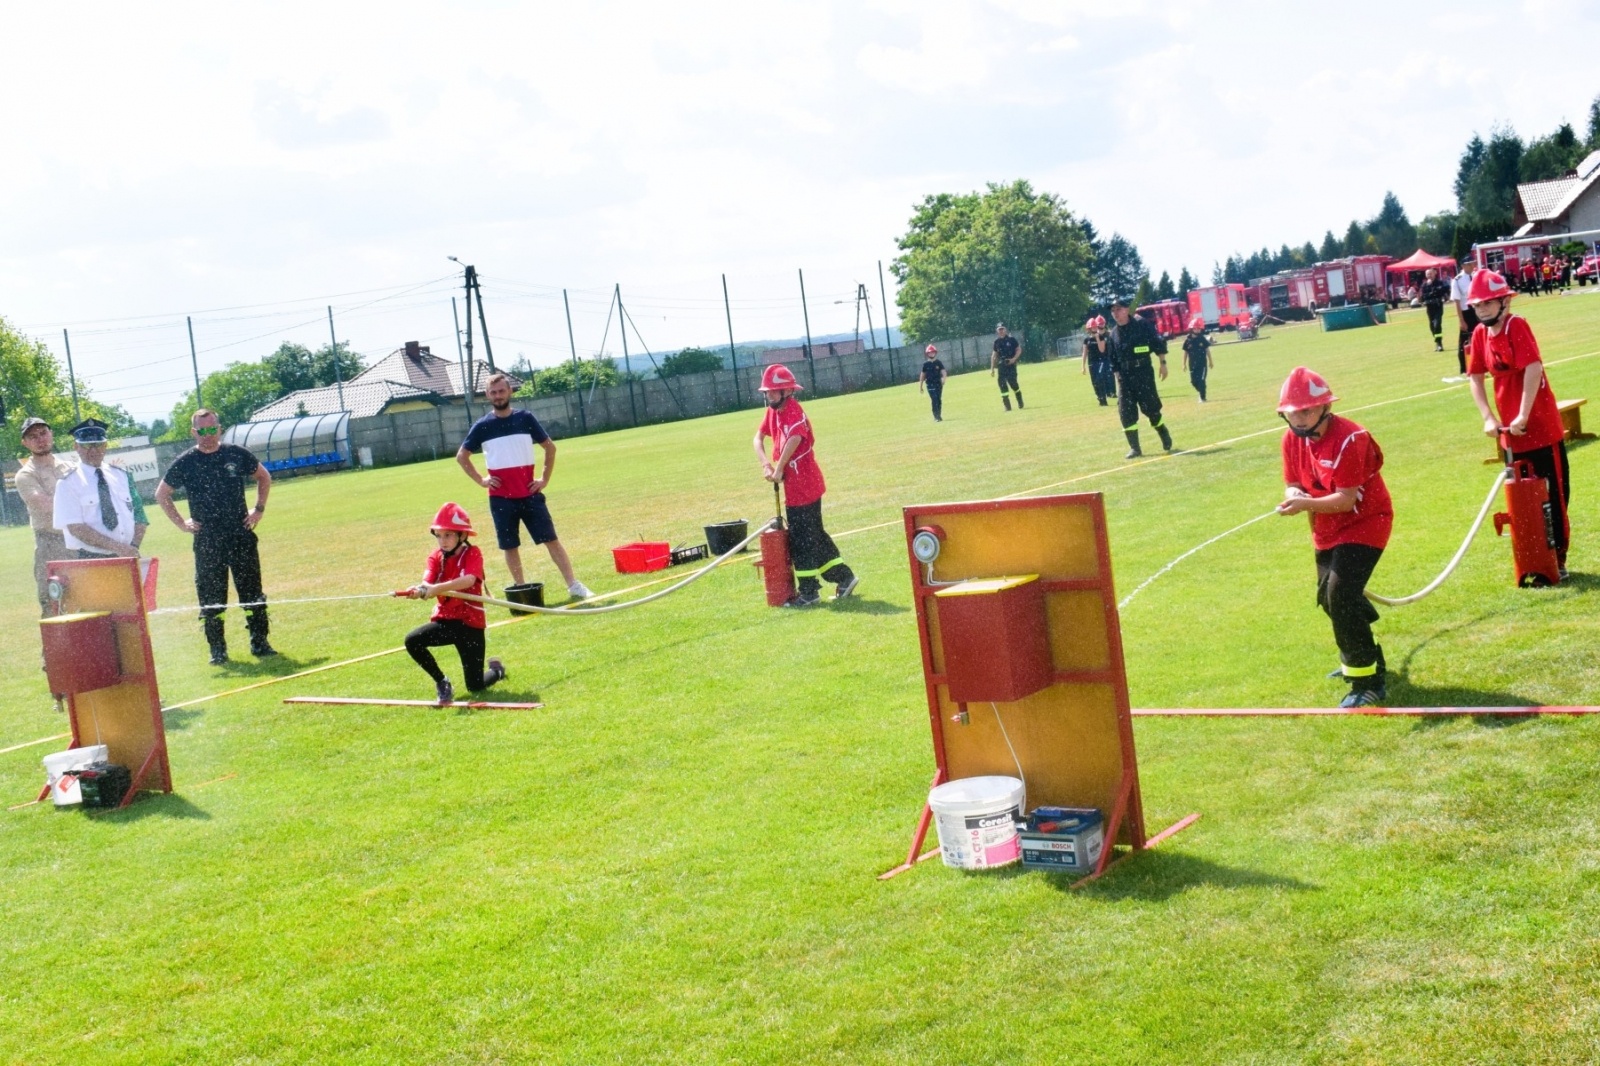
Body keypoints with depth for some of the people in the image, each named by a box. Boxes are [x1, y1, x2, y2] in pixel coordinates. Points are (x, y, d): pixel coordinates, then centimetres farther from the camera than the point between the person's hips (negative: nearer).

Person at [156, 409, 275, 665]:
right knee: (211, 598, 2)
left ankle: (260, 643, 14)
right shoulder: (185, 462, -1)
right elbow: (161, 494, 10)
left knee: (253, 593, 4)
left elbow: (263, 477, 17)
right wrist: (181, 523, 3)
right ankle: (217, 650, 9)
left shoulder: (237, 454, 2)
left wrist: (259, 509, 8)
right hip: (207, 541, -1)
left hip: (241, 536, 1)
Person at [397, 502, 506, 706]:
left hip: (470, 622, -4)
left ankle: (497, 669, 33)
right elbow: (427, 583, -15)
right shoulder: (436, 557, 3)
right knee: (412, 641, -25)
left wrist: (438, 588, -44)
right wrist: (419, 590, -39)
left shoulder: (472, 553, -9)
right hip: (445, 620, 4)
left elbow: (469, 580, -29)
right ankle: (442, 682, -1)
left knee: (475, 687, -5)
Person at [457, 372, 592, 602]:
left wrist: (545, 478, 4)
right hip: (501, 498, 0)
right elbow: (461, 456, 12)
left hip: (530, 494, 0)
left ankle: (574, 585, -2)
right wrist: (480, 480, 3)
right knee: (510, 546, 6)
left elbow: (550, 447, 11)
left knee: (551, 539, -2)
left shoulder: (526, 418, 2)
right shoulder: (482, 426, 2)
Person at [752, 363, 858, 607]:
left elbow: (795, 438, -36)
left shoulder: (794, 410, -18)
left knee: (802, 538, -2)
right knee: (814, 534, 16)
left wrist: (779, 469, -29)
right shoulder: (772, 412, 10)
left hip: (804, 484, -10)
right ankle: (844, 577, 25)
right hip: (793, 485, 10)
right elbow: (758, 438, 8)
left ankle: (809, 592, 6)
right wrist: (766, 464, -8)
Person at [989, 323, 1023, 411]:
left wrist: (1014, 359, -15)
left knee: (1013, 382, -12)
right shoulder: (997, 341, 9)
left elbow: (1019, 350, 1)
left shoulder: (1011, 339, -2)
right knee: (1002, 384, -3)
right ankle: (1007, 406, 3)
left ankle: (1020, 403, 8)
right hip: (1001, 365, 4)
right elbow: (994, 354, 15)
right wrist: (992, 368, 11)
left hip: (1011, 364, -4)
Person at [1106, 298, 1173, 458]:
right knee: (1126, 412, -3)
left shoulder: (1142, 325, -4)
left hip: (1144, 372, -4)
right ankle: (1134, 448, 2)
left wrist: (1163, 363, -8)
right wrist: (1118, 379, 9)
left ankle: (1166, 439, 22)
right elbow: (1113, 360, 12)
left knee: (1151, 408, -1)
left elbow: (1159, 344, -4)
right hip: (1124, 376, 4)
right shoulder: (1113, 334, 8)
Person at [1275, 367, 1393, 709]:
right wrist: (1294, 495, -24)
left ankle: (1368, 681, -11)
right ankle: (1357, 658, 47)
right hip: (1327, 529, 9)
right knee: (1329, 599, 20)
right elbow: (1293, 485, 0)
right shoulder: (1292, 440, -5)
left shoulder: (1348, 438, -27)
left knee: (1341, 596, -21)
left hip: (1364, 523, -8)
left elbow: (1346, 499, -30)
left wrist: (1306, 504, -44)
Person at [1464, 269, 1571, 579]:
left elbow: (1533, 368, -26)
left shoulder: (1517, 325, -16)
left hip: (1540, 425, -7)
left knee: (1553, 495, 2)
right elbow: (1475, 377, 9)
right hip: (1511, 430, 7)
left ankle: (1557, 559, 11)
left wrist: (1523, 416, -27)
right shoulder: (1480, 334, 3)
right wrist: (1488, 418, -1)